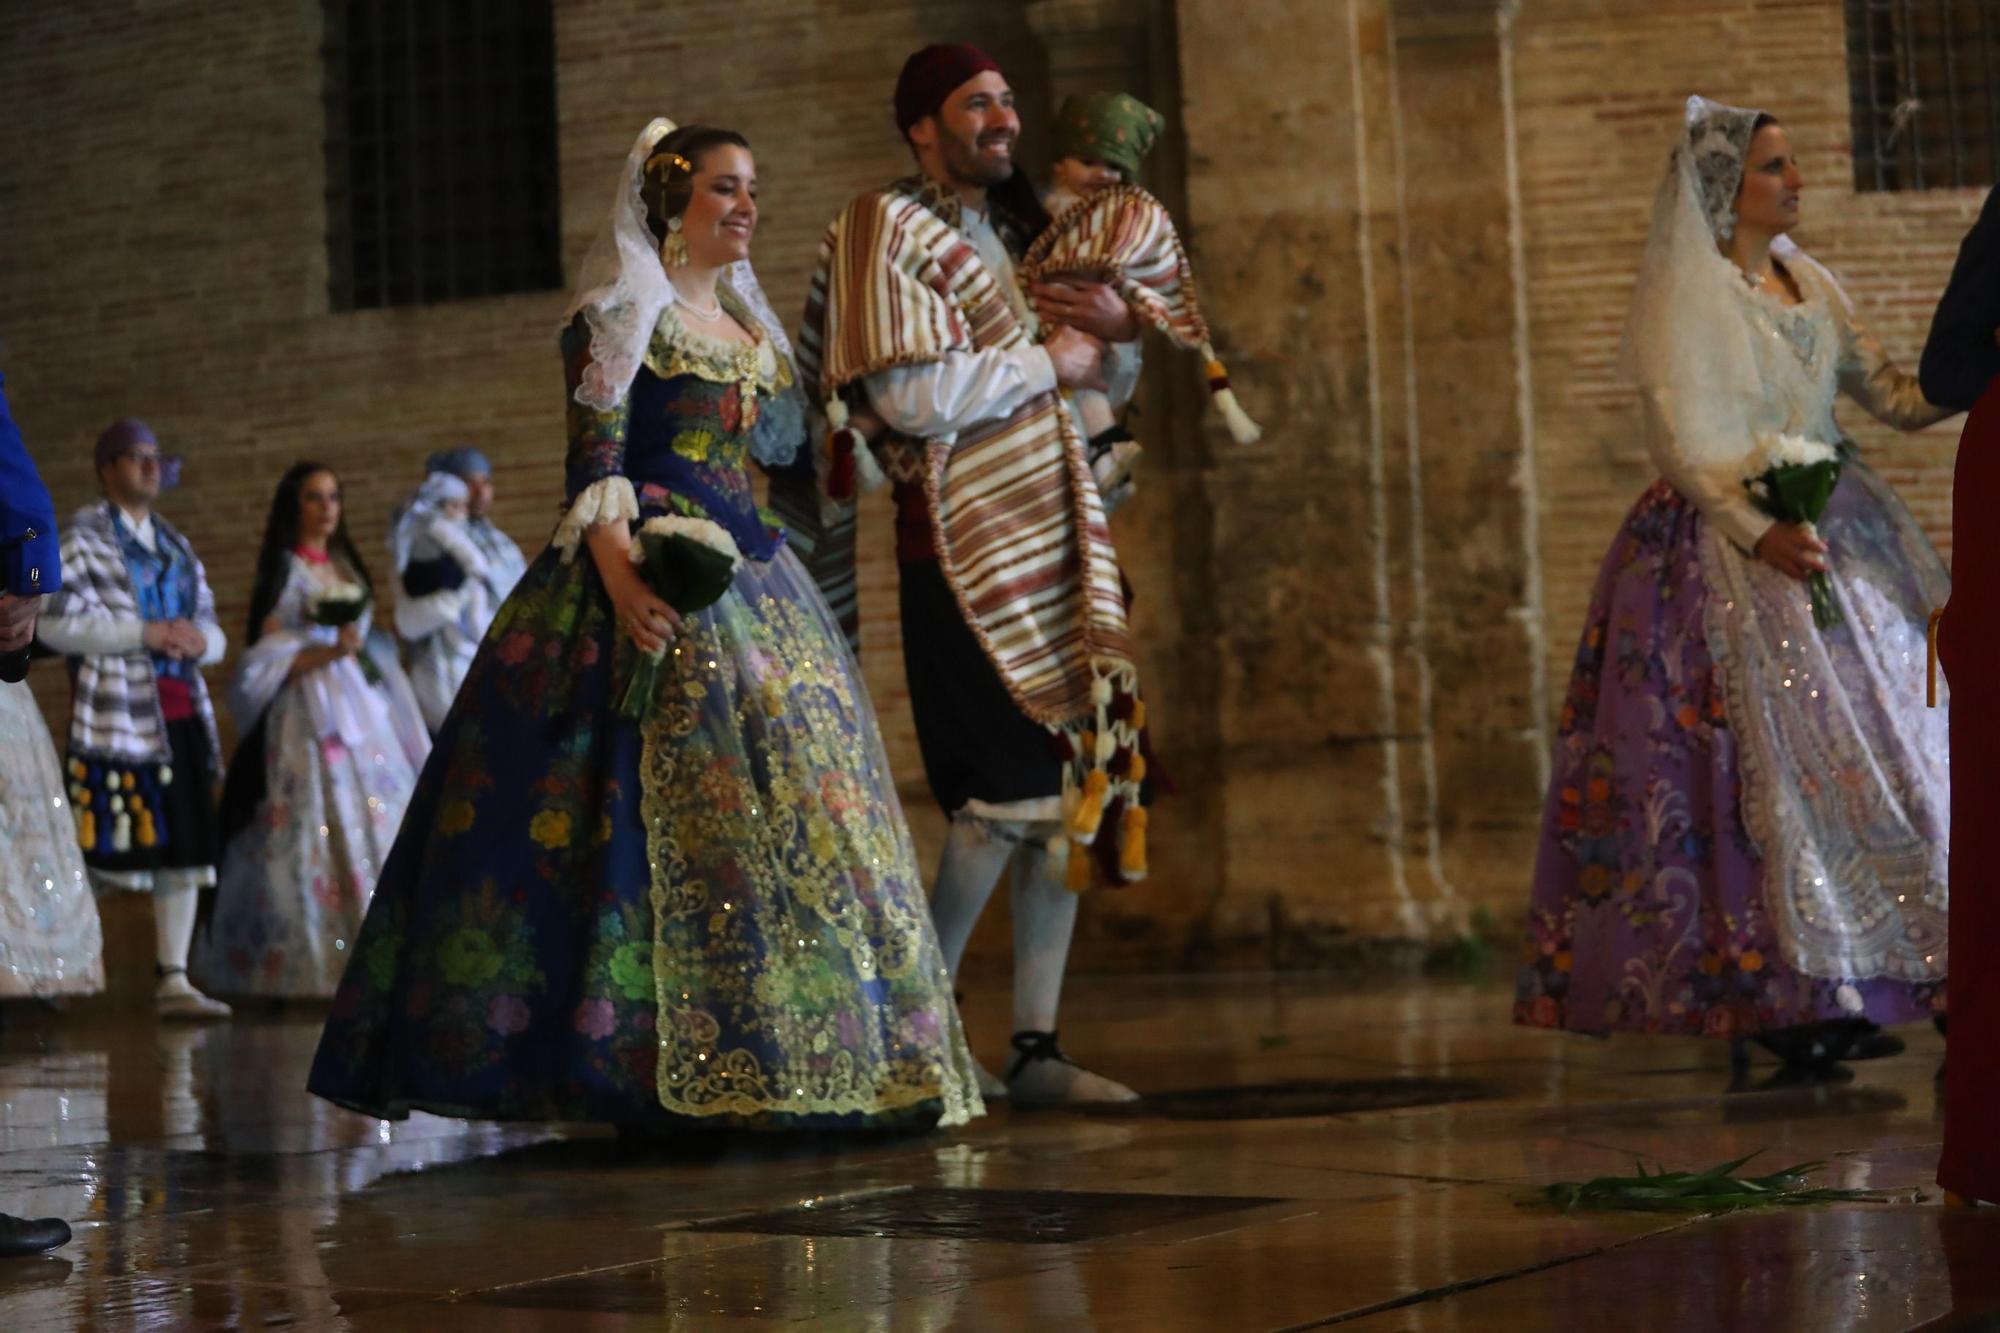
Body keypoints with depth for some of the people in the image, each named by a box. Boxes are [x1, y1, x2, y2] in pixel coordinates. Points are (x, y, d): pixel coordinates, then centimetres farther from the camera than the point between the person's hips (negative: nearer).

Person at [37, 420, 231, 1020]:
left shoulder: (176, 545, 21)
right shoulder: (84, 539, 1)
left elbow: (212, 629, 23)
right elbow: (56, 621, -12)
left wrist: (198, 638, -2)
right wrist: (144, 633, -15)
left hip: (179, 714, 7)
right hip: (115, 716, -7)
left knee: (183, 850, 4)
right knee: (97, 853, -9)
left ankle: (174, 981, 9)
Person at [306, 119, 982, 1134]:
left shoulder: (750, 327, 21)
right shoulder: (621, 315, -2)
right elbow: (593, 460, -12)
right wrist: (619, 572, -27)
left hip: (752, 583, 8)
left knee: (787, 799, 2)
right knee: (674, 798, -16)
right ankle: (666, 1072, -17)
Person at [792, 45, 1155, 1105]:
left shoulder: (1009, 230, 19)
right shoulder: (885, 229, -5)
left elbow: (1098, 380, 29)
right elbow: (911, 393, -18)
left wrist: (1118, 324, 9)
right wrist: (1047, 362, -8)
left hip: (1054, 539, 8)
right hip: (966, 546, -8)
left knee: (1079, 781, 4)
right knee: (1014, 785, -12)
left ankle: (1036, 1046, 9)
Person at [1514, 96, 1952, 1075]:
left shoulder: (1811, 286, 13)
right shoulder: (1683, 296, -6)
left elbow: (1894, 398, 14)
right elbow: (1679, 442, -13)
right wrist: (1758, 533, -25)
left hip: (1839, 538, 7)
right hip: (1729, 545, -7)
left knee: (1880, 750, 4)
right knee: (1772, 757, -11)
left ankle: (1848, 996, 9)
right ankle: (1784, 1001, -6)